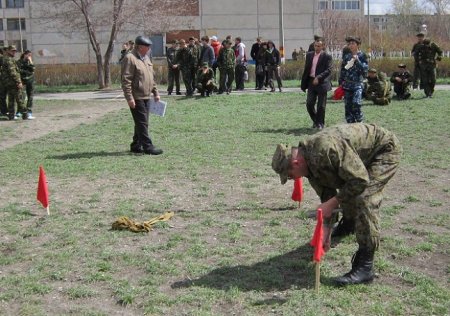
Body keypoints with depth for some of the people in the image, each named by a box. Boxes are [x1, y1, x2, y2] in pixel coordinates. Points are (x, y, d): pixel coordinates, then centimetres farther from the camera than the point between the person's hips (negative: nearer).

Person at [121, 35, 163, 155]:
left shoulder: (146, 58, 16)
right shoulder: (130, 58, -12)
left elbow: (151, 77, 24)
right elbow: (126, 80, -17)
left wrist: (155, 92, 19)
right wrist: (129, 98, -21)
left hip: (146, 97, 9)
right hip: (137, 98, -9)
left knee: (142, 123, 13)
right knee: (142, 123, -5)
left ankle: (136, 146, 21)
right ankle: (148, 147, 0)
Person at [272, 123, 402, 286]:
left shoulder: (327, 149, -37)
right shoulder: (310, 162, -7)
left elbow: (360, 180, -34)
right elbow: (326, 195, 2)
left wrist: (332, 204, -29)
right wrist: (326, 230, 0)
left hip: (385, 149, -9)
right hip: (362, 156, 9)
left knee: (364, 198, -24)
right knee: (346, 190, 22)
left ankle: (365, 267, -21)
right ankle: (348, 224, 56)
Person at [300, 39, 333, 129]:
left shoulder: (327, 56, -5)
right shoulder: (309, 55, 11)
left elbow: (329, 70, -14)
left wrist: (318, 78, -25)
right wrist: (304, 83, 11)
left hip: (322, 83, -5)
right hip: (311, 82, 5)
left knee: (321, 106, 1)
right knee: (309, 104, 2)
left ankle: (320, 124, 16)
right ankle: (315, 121, 23)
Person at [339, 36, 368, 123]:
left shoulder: (362, 56, 0)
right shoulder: (346, 56, 10)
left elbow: (365, 69, -10)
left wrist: (357, 60, -17)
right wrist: (341, 83, 12)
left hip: (357, 84, -4)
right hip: (347, 84, 4)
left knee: (356, 103, -21)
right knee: (348, 106, 3)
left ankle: (359, 122, -6)